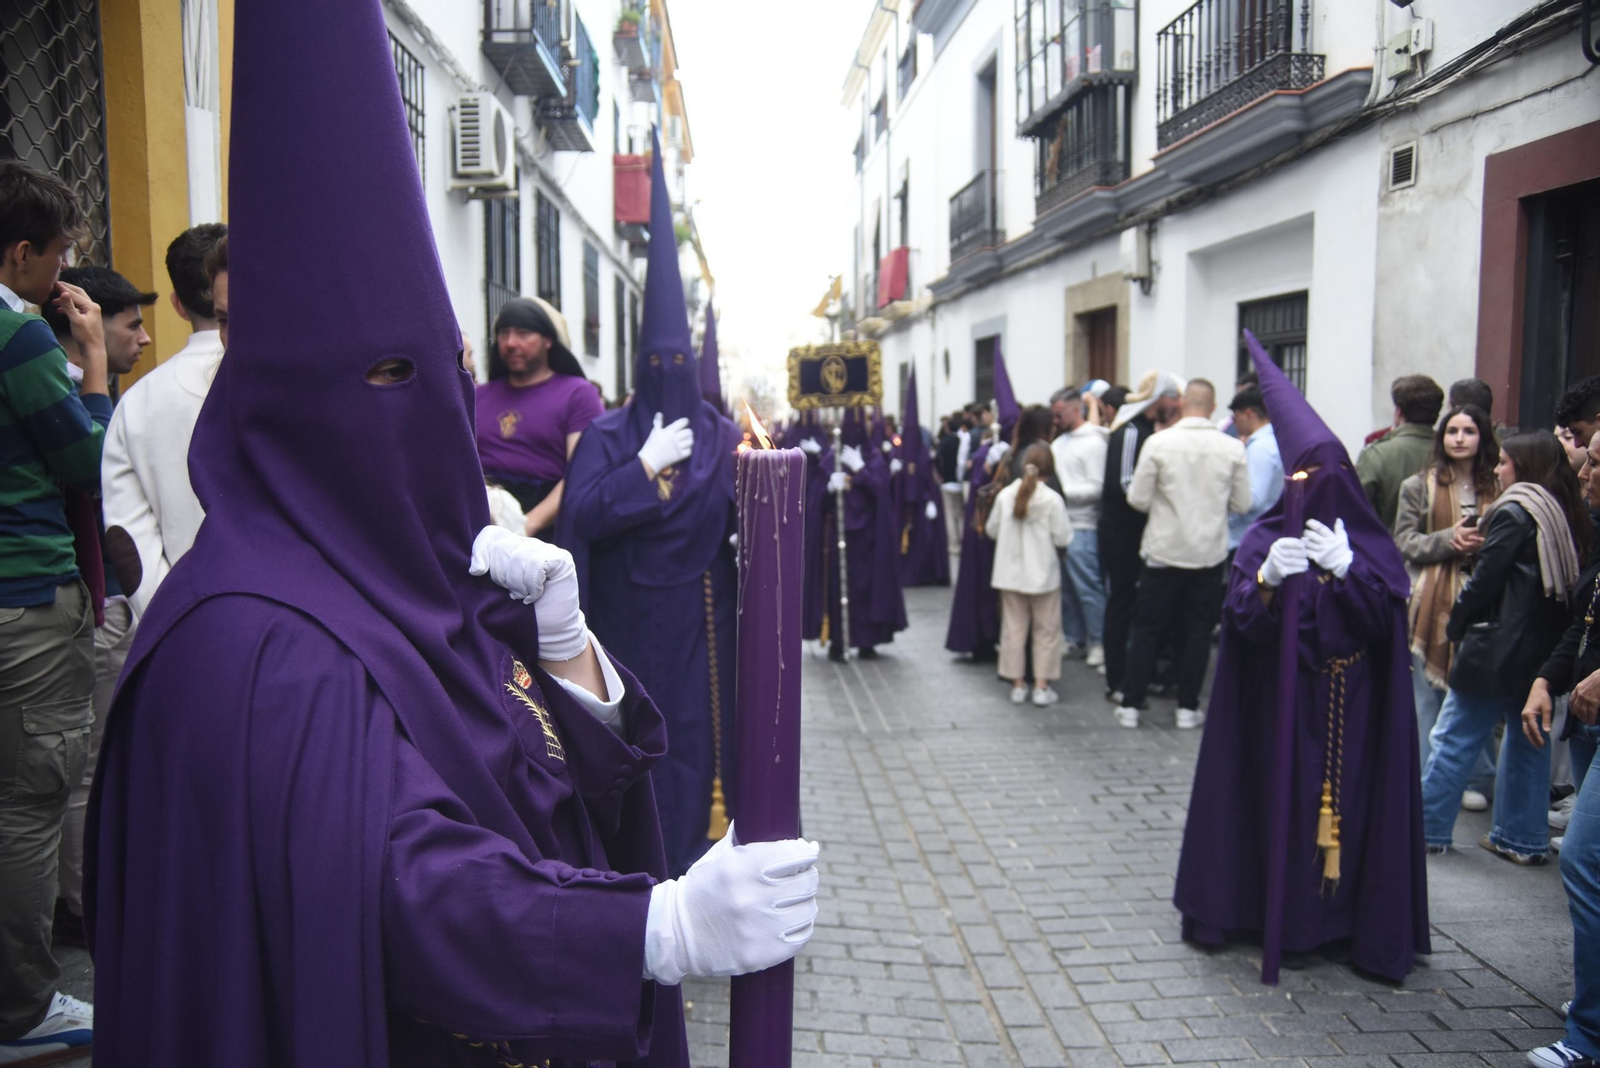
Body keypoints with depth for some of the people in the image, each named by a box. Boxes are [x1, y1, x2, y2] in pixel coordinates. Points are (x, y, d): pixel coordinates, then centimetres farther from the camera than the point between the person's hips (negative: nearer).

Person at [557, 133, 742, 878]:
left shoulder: (721, 434, 6)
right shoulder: (606, 436, 1)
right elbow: (580, 515, -12)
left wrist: (747, 468, -17)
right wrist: (646, 466, -15)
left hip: (698, 618, 2)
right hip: (628, 620, -1)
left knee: (698, 732, 5)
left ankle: (696, 859, 20)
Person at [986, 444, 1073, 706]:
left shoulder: (1005, 495, -4)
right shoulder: (1052, 499, -14)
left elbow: (992, 530, 5)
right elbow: (1063, 538, -12)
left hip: (1011, 574, 3)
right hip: (1043, 574, -3)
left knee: (1014, 629, 12)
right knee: (1046, 631, 9)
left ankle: (1018, 684, 17)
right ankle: (1042, 686, 10)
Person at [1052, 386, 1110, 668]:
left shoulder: (1093, 442, -9)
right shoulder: (1060, 441, 13)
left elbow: (1097, 488, -14)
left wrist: (1063, 491, -17)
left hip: (1081, 528, -7)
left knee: (1087, 587, -1)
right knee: (1065, 586, 13)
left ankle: (1097, 642, 9)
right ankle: (1071, 637, 24)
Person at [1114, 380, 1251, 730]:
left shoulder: (1159, 443, -11)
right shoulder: (1232, 447, -6)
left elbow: (1138, 499, -8)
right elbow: (1241, 504, 1)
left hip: (1164, 550, -1)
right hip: (1210, 553, 1)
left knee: (1148, 629, 8)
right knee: (1197, 632, 12)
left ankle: (1131, 705, 12)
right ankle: (1188, 707, 17)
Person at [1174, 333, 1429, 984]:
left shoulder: (1368, 543, 4)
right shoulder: (1267, 538, 1)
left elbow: (1386, 618, -7)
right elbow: (1242, 623, -8)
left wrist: (1346, 570, -22)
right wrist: (1267, 579, -27)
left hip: (1350, 708, 1)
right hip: (1280, 704, -1)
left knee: (1346, 803, 1)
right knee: (1278, 801, 1)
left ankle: (1336, 916, 16)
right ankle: (1269, 909, 16)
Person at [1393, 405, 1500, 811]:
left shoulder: (1498, 488, 5)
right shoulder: (1419, 486, 5)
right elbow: (1405, 541, 1)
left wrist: (1487, 546, -9)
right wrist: (1448, 540, -15)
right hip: (1432, 602, 0)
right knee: (1427, 693, 3)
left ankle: (1477, 781, 18)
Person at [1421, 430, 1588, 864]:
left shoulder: (1514, 511, -12)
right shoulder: (1569, 514, 11)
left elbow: (1485, 577, -13)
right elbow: (1568, 582, 14)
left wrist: (1456, 624, 0)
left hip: (1500, 646, -8)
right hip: (1544, 651, 8)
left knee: (1454, 739, -1)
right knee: (1528, 740, 14)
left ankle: (1427, 828, 4)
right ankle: (1524, 838, 19)